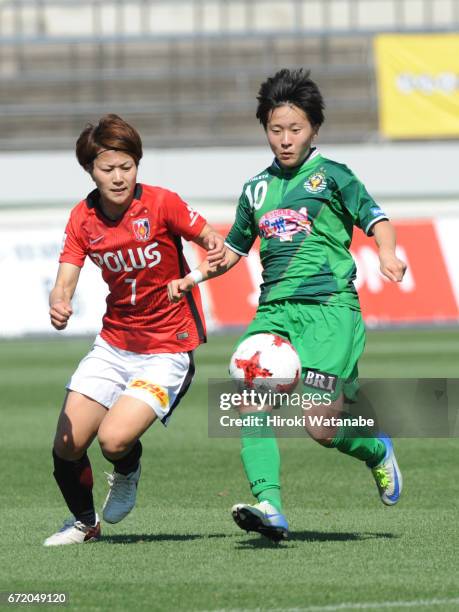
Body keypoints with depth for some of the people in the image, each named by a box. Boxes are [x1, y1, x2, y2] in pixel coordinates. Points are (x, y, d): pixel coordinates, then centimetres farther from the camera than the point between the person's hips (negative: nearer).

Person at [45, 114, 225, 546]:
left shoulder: (161, 204, -14)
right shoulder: (83, 218, -2)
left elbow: (209, 238, -6)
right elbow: (65, 281, -8)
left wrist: (215, 246, -31)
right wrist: (59, 306, -33)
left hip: (167, 351, -5)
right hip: (113, 344, 5)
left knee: (114, 439, -23)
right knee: (67, 446, -1)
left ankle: (128, 474, 15)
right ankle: (84, 522, 30)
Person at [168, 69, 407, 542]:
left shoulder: (332, 176, 5)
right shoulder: (257, 189, 20)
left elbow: (376, 219, -2)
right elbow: (233, 250, 31)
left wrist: (387, 253, -24)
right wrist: (195, 277, 15)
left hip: (330, 308, -5)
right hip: (274, 310, 5)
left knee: (322, 426, -12)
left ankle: (377, 451, 21)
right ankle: (269, 506, -28)